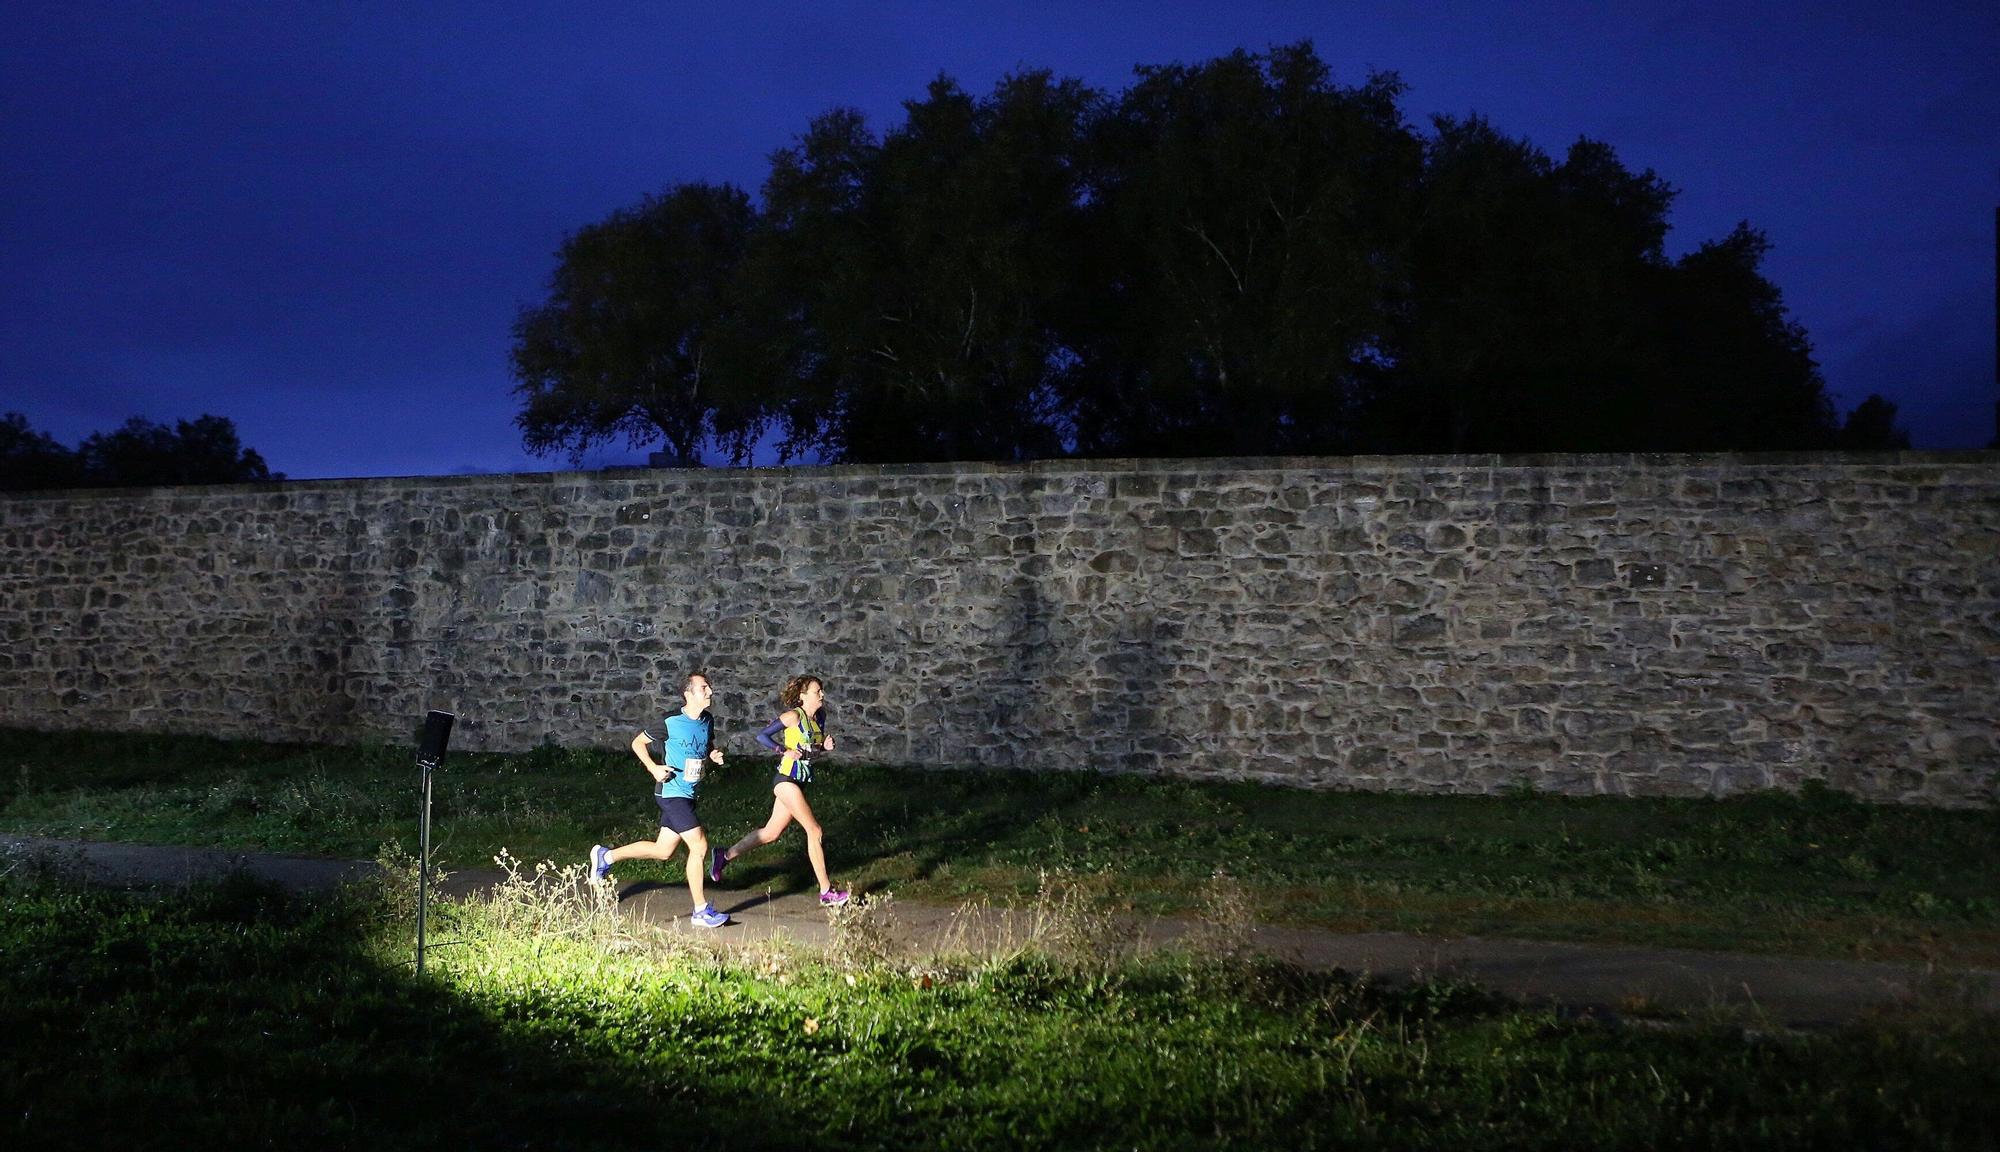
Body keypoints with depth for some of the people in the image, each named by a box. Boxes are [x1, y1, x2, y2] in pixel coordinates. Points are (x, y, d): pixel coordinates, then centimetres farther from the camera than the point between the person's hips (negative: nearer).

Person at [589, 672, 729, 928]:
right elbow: (638, 743, -2)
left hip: (688, 794, 8)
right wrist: (654, 768, -15)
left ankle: (606, 856, 34)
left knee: (663, 850, 15)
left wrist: (714, 756, -1)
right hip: (672, 792, -8)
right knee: (699, 846, -12)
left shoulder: (708, 721, 4)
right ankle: (701, 911, -2)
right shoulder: (671, 722, -14)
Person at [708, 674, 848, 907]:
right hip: (786, 779, -9)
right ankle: (827, 892, -5)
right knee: (815, 831, -9)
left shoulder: (819, 717, 9)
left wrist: (825, 746, 1)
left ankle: (724, 855, 29)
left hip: (800, 782, 9)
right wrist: (785, 751, -20)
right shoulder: (793, 716, -13)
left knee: (771, 832, 14)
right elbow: (762, 736, -13)